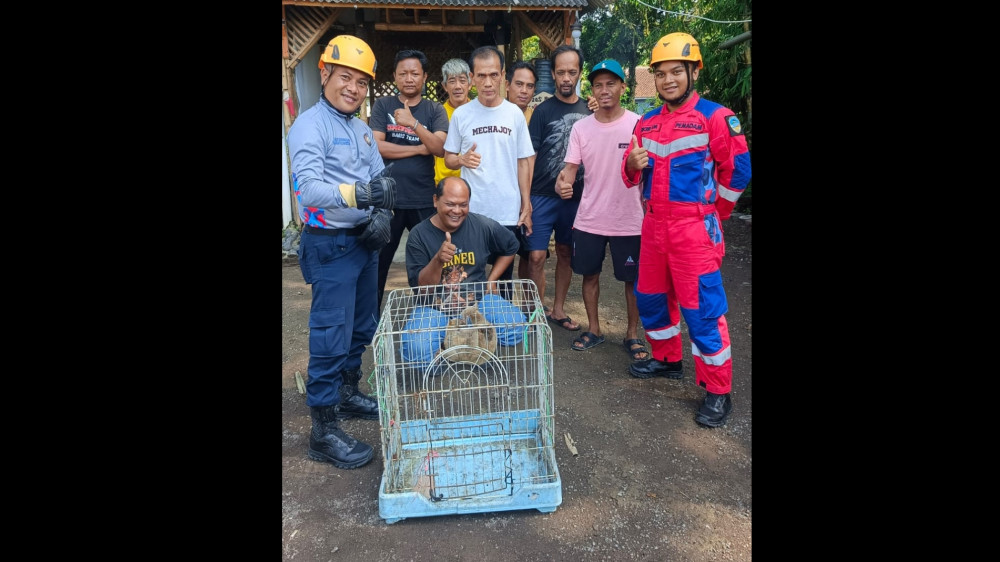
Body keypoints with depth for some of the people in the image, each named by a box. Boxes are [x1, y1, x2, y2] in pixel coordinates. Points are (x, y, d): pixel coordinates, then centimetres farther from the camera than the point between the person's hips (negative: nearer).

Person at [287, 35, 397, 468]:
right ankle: (323, 430, 6)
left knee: (362, 327, 18)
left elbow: (379, 179, 11)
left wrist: (381, 215, -8)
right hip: (330, 245, -8)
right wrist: (359, 193, -42)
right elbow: (309, 188, -27)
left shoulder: (361, 129, 12)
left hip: (364, 240, 8)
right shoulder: (310, 125, -13)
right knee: (331, 336, -5)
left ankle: (348, 393, 37)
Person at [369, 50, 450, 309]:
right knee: (377, 263, 8)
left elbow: (440, 148, -11)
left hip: (423, 200, 1)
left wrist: (413, 123, -24)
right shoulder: (382, 105, 3)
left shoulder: (435, 110, 4)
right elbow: (377, 146, -8)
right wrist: (419, 149, -10)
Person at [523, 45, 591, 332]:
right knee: (537, 256, -6)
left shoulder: (588, 111, 6)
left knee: (565, 253, 12)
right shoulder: (544, 110, -3)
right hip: (543, 197, -3)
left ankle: (558, 309, 26)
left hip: (575, 197, 4)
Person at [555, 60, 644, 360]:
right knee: (590, 274, 13)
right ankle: (593, 329, 31)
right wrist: (562, 183, -25)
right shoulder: (581, 127, 2)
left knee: (632, 279, 8)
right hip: (589, 219, 3)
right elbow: (570, 167, -2)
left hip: (629, 221, -2)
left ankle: (632, 334, 26)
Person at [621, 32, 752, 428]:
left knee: (702, 309, -4)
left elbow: (737, 171, -3)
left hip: (695, 230, -6)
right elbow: (633, 176, 15)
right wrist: (632, 165, -9)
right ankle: (667, 360, 38)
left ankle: (718, 392, 10)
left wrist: (709, 214, 5)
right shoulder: (646, 122, 11)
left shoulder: (715, 117, -7)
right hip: (654, 227, 7)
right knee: (650, 298, 16)